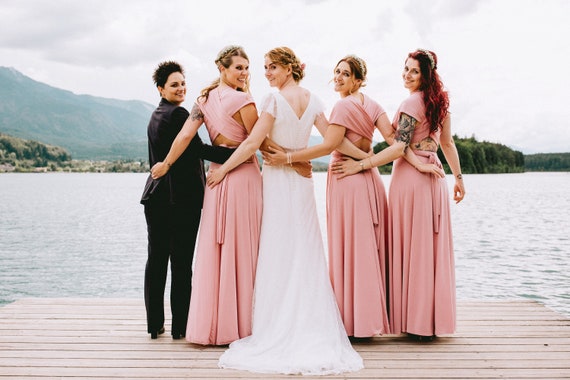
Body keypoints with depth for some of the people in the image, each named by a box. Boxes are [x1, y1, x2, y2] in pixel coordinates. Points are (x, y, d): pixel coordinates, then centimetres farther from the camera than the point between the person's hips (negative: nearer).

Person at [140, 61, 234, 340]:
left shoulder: (156, 116, 17)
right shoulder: (178, 113, -11)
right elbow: (199, 149, -22)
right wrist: (241, 152, -26)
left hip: (156, 195, 8)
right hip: (181, 198, -8)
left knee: (156, 259, 9)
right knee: (181, 262, -1)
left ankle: (154, 324, 15)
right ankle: (180, 326, 6)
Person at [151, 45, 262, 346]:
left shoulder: (204, 99, 8)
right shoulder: (243, 100, -10)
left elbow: (185, 135, -2)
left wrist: (165, 164, 3)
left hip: (216, 175, 6)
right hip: (244, 176, -6)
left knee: (214, 249, 9)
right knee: (242, 249, 0)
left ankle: (212, 323, 14)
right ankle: (238, 324, 6)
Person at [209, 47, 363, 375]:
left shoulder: (276, 99, -10)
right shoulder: (312, 100, 6)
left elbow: (253, 143, -14)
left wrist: (223, 169, -8)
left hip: (277, 179, -5)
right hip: (303, 180, 6)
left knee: (278, 253, -1)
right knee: (306, 252, 8)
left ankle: (279, 332, 4)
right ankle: (313, 328, 12)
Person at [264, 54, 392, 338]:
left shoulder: (344, 106, -10)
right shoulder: (372, 105, 10)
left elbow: (328, 146, -20)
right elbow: (392, 138, 0)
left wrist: (287, 158, -21)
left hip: (346, 179, -7)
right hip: (369, 178, 7)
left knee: (349, 250, -2)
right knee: (369, 247, 11)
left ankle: (354, 321, 3)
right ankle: (373, 314, 18)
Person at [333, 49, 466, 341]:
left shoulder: (411, 104, -14)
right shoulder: (439, 101, 11)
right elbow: (448, 143, 15)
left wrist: (360, 165, -18)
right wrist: (458, 177, 21)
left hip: (409, 178, -8)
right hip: (434, 177, 8)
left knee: (411, 248, -2)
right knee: (433, 247, 10)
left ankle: (416, 322, 4)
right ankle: (434, 319, 17)